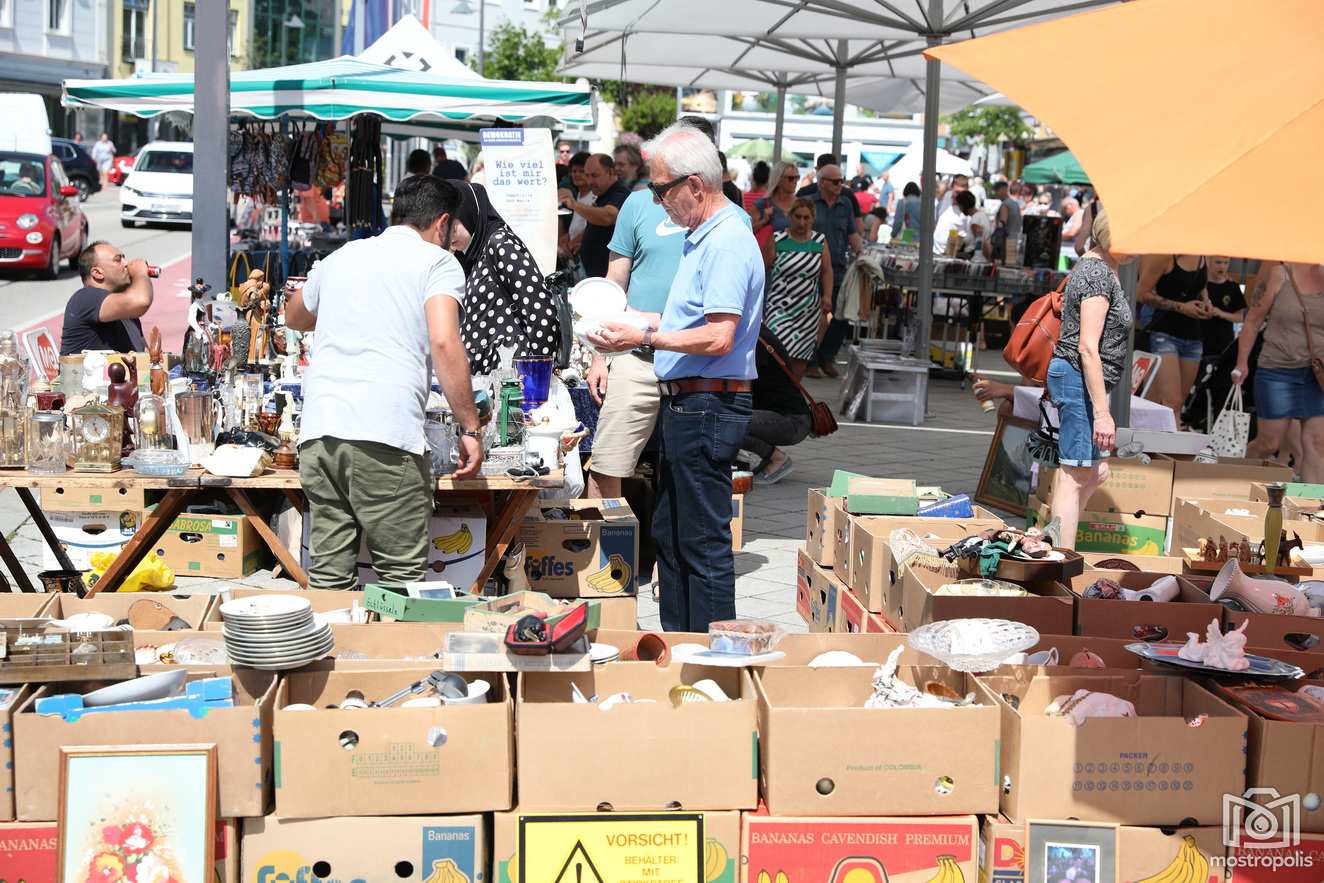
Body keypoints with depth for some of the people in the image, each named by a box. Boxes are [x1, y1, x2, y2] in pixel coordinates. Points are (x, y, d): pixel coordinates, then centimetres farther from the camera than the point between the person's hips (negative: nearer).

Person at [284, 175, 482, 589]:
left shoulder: (340, 257, 24)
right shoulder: (438, 262, 7)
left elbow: (294, 316, 43)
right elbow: (444, 343, -9)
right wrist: (470, 429, -5)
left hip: (317, 431, 6)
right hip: (383, 437, -6)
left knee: (330, 580, 8)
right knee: (402, 580, 1)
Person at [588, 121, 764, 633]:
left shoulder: (727, 241, -17)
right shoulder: (703, 238, 16)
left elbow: (718, 337, -25)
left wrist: (644, 339, -18)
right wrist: (632, 329, 15)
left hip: (708, 408, -11)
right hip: (688, 404, 11)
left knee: (704, 542, -5)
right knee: (669, 533, 17)